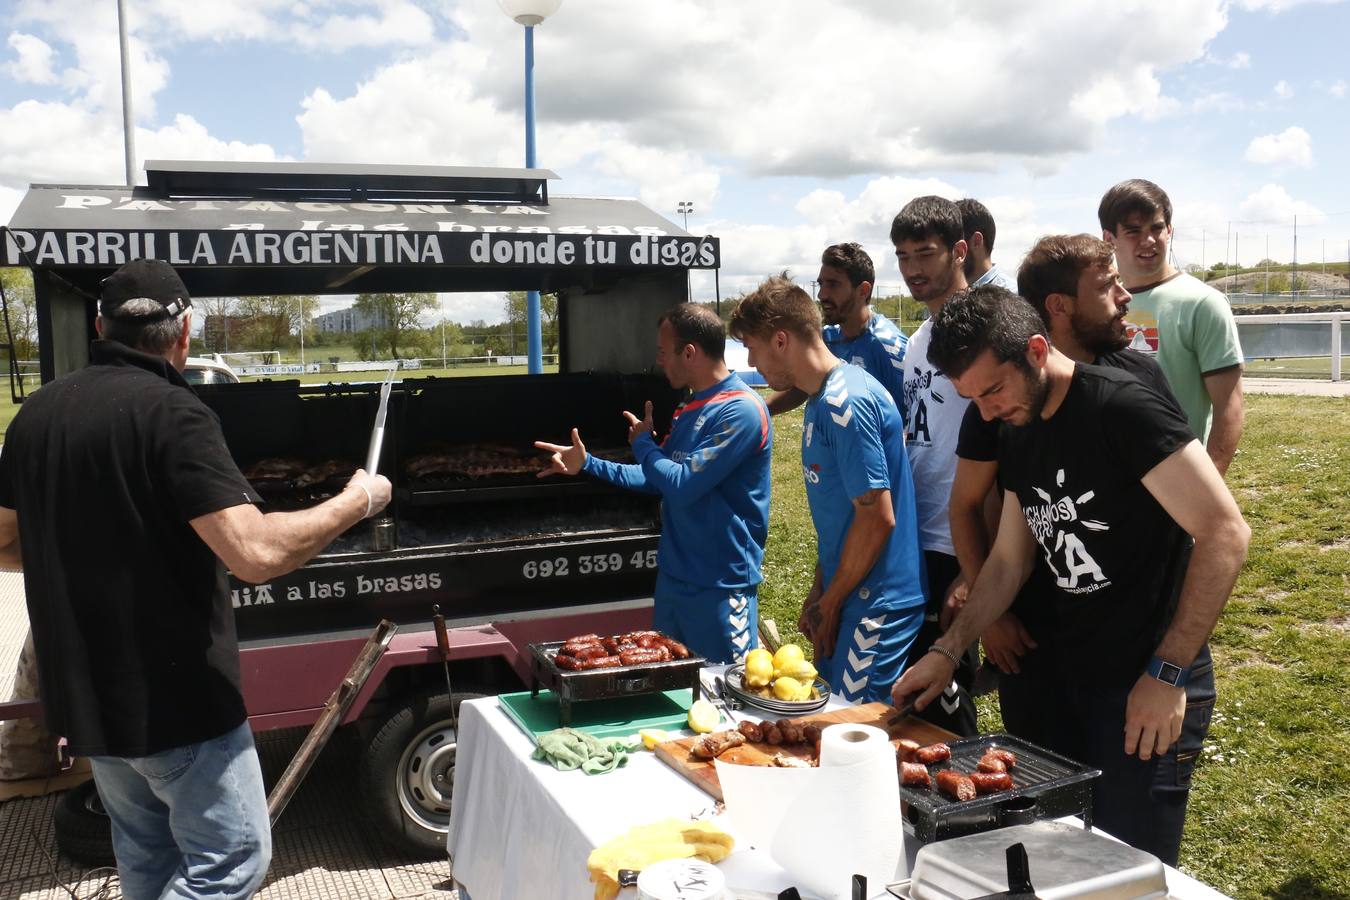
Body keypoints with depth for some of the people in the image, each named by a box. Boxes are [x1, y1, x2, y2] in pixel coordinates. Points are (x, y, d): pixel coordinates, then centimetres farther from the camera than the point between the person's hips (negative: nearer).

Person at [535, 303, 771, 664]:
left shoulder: (742, 411, -20)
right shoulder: (690, 409, 11)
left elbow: (684, 486, -25)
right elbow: (661, 480, 18)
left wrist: (643, 444, -6)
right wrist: (588, 464, 13)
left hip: (721, 584, -9)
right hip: (674, 576, 9)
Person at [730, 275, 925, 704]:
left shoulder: (846, 403, -20)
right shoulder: (820, 401, 12)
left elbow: (876, 518, -21)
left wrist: (829, 603, -11)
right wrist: (818, 594, 14)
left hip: (877, 604, -10)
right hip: (848, 596, 10)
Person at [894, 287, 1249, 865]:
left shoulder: (1122, 407, -18)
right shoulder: (1018, 438, 7)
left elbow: (1225, 533, -21)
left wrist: (1168, 674, -21)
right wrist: (947, 651, 7)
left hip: (1148, 684, -7)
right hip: (1063, 676, 7)